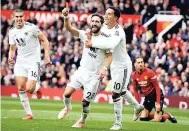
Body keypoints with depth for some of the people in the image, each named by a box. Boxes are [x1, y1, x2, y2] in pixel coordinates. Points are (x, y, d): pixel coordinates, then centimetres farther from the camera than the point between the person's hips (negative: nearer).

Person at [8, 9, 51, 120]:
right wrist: (11, 58, -5)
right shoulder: (12, 32, 7)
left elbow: (45, 41, -5)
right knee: (21, 88, -7)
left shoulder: (31, 28, -11)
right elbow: (12, 49, 16)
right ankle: (29, 114, 3)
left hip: (33, 62, -5)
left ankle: (37, 86, 23)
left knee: (29, 89, -15)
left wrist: (47, 56, -13)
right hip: (20, 62, 5)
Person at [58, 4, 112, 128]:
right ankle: (67, 107, 26)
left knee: (85, 101, 0)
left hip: (94, 75, -3)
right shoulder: (85, 35, -2)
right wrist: (66, 16, -31)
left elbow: (109, 56, -8)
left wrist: (104, 68, -25)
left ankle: (82, 121, 26)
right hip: (82, 70, 3)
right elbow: (70, 28, -12)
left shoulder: (105, 40, -10)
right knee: (67, 93, -7)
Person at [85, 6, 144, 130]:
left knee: (116, 94, -6)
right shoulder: (105, 28, 0)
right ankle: (137, 106, 47)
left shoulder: (118, 31, -26)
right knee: (121, 90, 23)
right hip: (114, 65, 9)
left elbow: (111, 45, -43)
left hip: (123, 65, -9)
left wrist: (93, 44, -37)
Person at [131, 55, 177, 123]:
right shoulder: (134, 75, -5)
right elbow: (135, 90, 5)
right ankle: (156, 115, 25)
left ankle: (168, 116, 17)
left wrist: (158, 103, -22)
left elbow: (157, 87, -18)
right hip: (147, 96, 6)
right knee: (142, 118, 0)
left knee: (157, 120, -15)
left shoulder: (150, 72, -21)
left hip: (156, 95, -6)